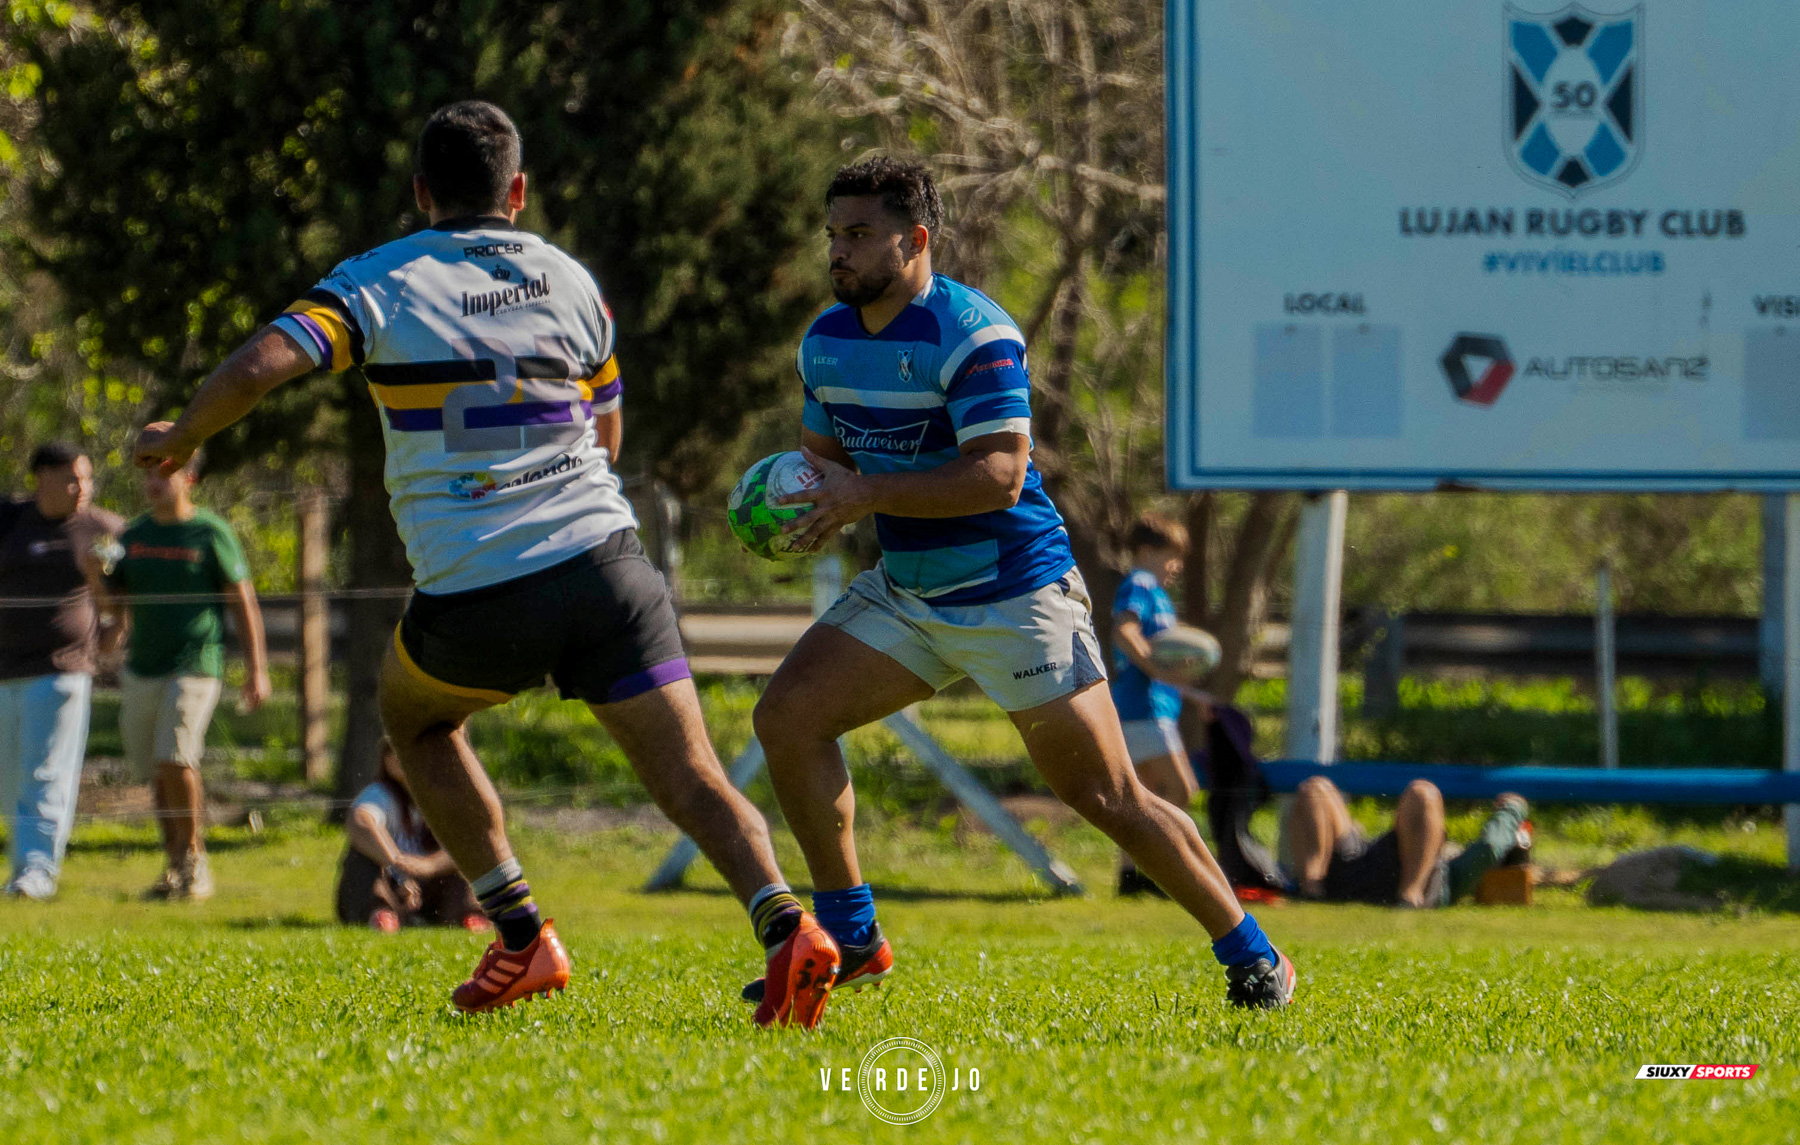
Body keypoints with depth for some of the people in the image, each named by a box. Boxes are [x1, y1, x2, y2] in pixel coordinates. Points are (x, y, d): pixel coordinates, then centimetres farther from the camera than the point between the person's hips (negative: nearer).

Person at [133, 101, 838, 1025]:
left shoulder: (380, 282, 2)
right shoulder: (570, 281, 15)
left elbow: (259, 366, -11)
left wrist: (178, 439, 6)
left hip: (472, 593, -2)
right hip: (601, 558, 2)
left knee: (412, 716, 27)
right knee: (688, 775, -1)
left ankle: (521, 934, 18)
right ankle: (782, 921, -28)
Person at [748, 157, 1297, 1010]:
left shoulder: (971, 334, -20)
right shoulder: (826, 343, 5)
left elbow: (999, 476, -27)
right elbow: (824, 457, 17)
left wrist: (864, 493, -30)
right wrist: (795, 500, -7)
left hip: (1015, 598, -7)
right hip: (904, 593, 7)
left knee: (1106, 796, -5)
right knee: (787, 717, -8)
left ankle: (1252, 957, 8)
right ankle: (848, 939, 2)